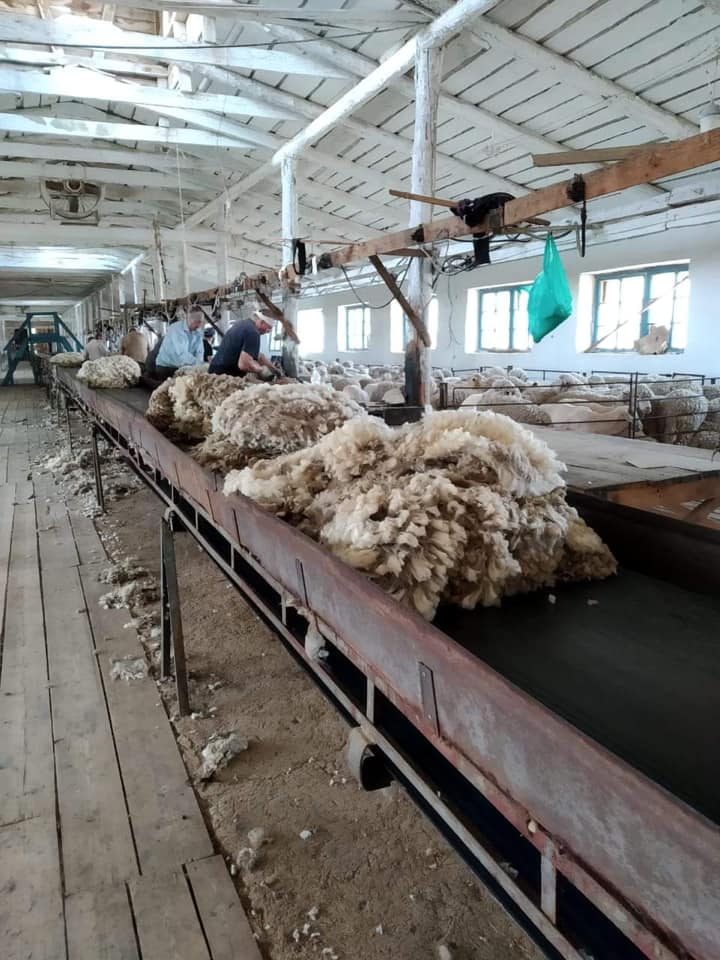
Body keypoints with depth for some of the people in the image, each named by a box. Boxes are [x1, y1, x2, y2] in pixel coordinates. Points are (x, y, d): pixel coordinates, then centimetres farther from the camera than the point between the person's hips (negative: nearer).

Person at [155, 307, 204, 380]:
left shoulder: (198, 334, 0)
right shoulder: (175, 329, -18)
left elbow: (199, 352, -7)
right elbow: (181, 352, -31)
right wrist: (197, 363, -38)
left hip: (182, 368, 5)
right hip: (165, 367, -5)